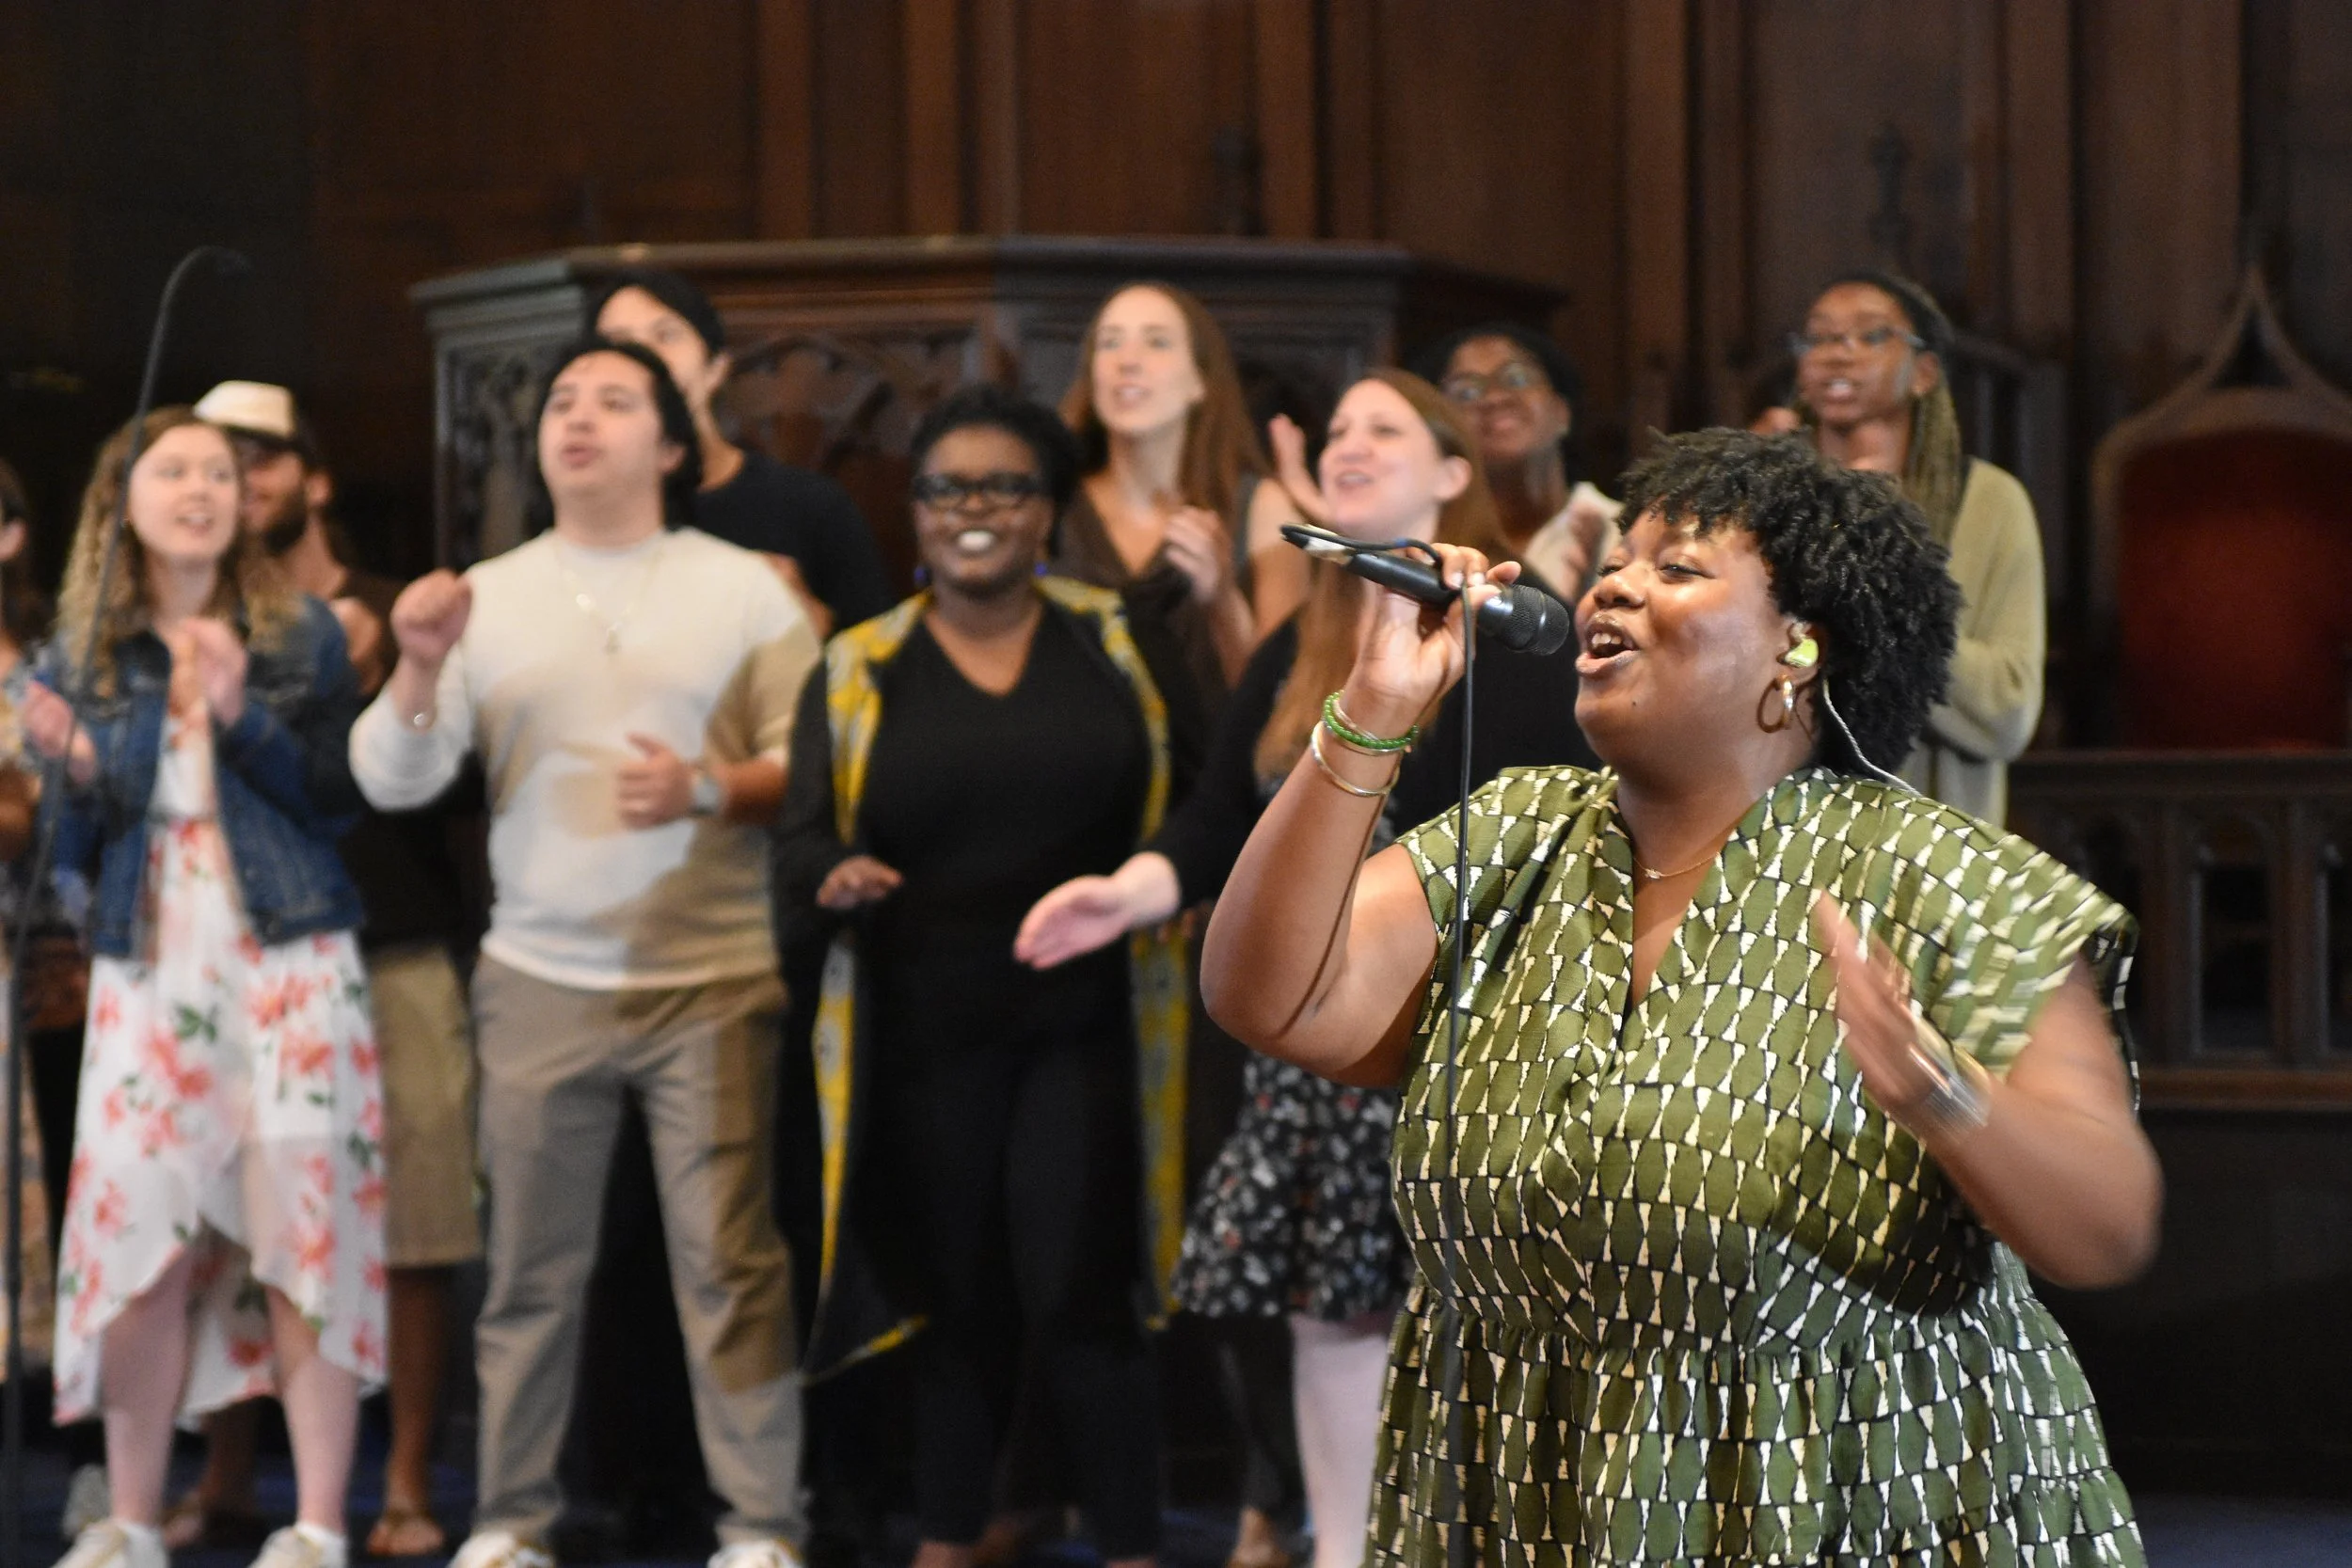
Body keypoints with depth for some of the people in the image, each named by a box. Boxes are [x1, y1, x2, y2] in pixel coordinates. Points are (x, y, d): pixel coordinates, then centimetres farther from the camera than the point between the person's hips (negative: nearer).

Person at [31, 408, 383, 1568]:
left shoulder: (301, 635, 4)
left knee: (307, 1234, -5)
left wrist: (244, 716, -15)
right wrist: (75, 768, -10)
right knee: (136, 1242, -4)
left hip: (290, 965, -1)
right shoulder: (81, 654, 8)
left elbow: (341, 801, -1)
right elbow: (76, 851, 11)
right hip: (149, 971, 2)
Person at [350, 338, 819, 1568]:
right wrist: (420, 673, -16)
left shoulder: (745, 589, 5)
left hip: (714, 983, -2)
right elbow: (392, 781, 3)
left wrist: (711, 789, -17)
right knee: (531, 1270, 5)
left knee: (730, 1262, -4)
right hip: (538, 984, 2)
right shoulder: (487, 597, 9)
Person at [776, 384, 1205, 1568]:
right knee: (959, 1302, 12)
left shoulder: (1122, 646, 3)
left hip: (1085, 1027, -2)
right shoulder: (855, 670, 5)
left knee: (1077, 1300, -7)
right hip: (926, 1035, 2)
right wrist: (835, 879, -24)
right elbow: (801, 840, -3)